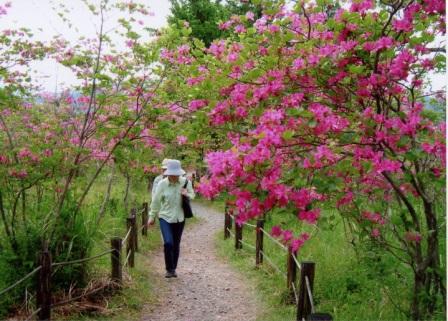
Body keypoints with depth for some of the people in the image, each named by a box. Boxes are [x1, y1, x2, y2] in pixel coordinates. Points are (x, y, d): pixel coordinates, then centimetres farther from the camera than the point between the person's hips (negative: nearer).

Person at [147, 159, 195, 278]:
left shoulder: (186, 182, -6)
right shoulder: (162, 184, -11)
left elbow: (192, 195, 9)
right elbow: (156, 201, -1)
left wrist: (187, 194, -15)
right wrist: (152, 216, 8)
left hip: (179, 219, 3)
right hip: (165, 218, -2)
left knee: (176, 245, 10)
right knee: (168, 243, -16)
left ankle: (173, 269, 26)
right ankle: (169, 269, 1)